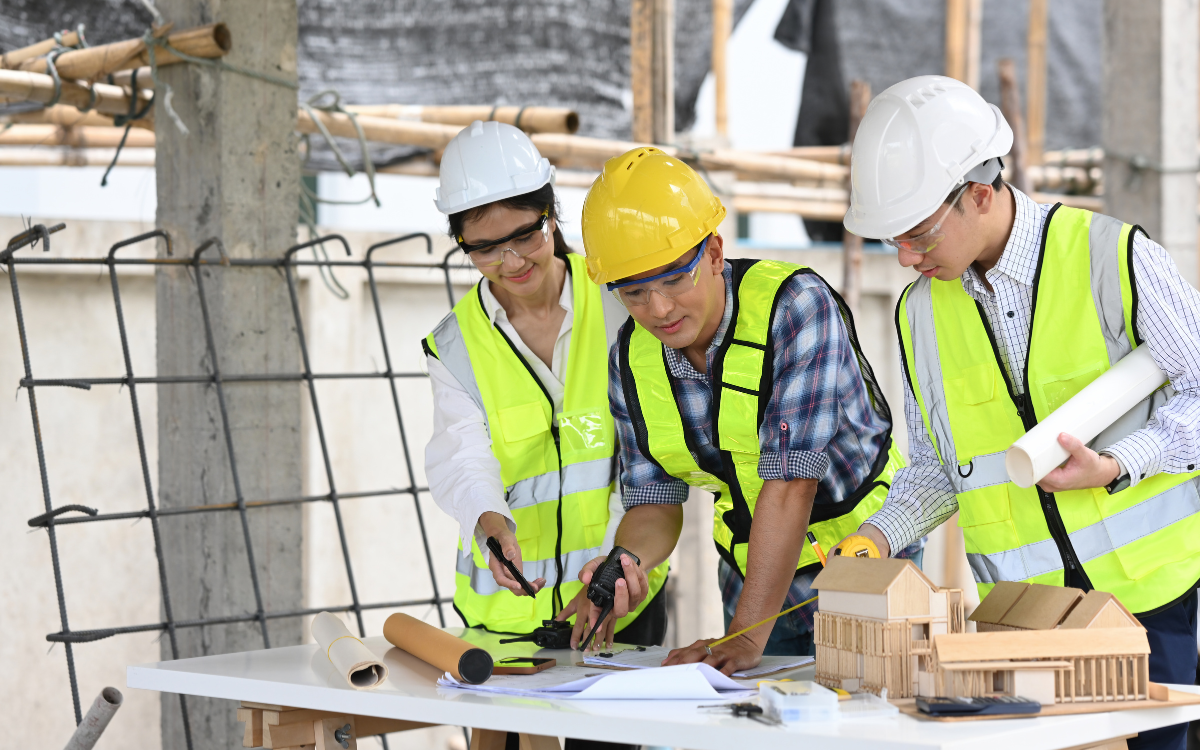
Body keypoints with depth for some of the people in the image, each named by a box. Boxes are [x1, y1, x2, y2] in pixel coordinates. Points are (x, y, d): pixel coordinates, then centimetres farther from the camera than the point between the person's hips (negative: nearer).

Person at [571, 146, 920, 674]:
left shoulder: (794, 307, -25)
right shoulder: (631, 359, -6)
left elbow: (790, 482, -30)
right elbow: (654, 503, -1)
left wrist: (746, 635, -34)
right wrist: (629, 562, -26)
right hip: (759, 579, 4)